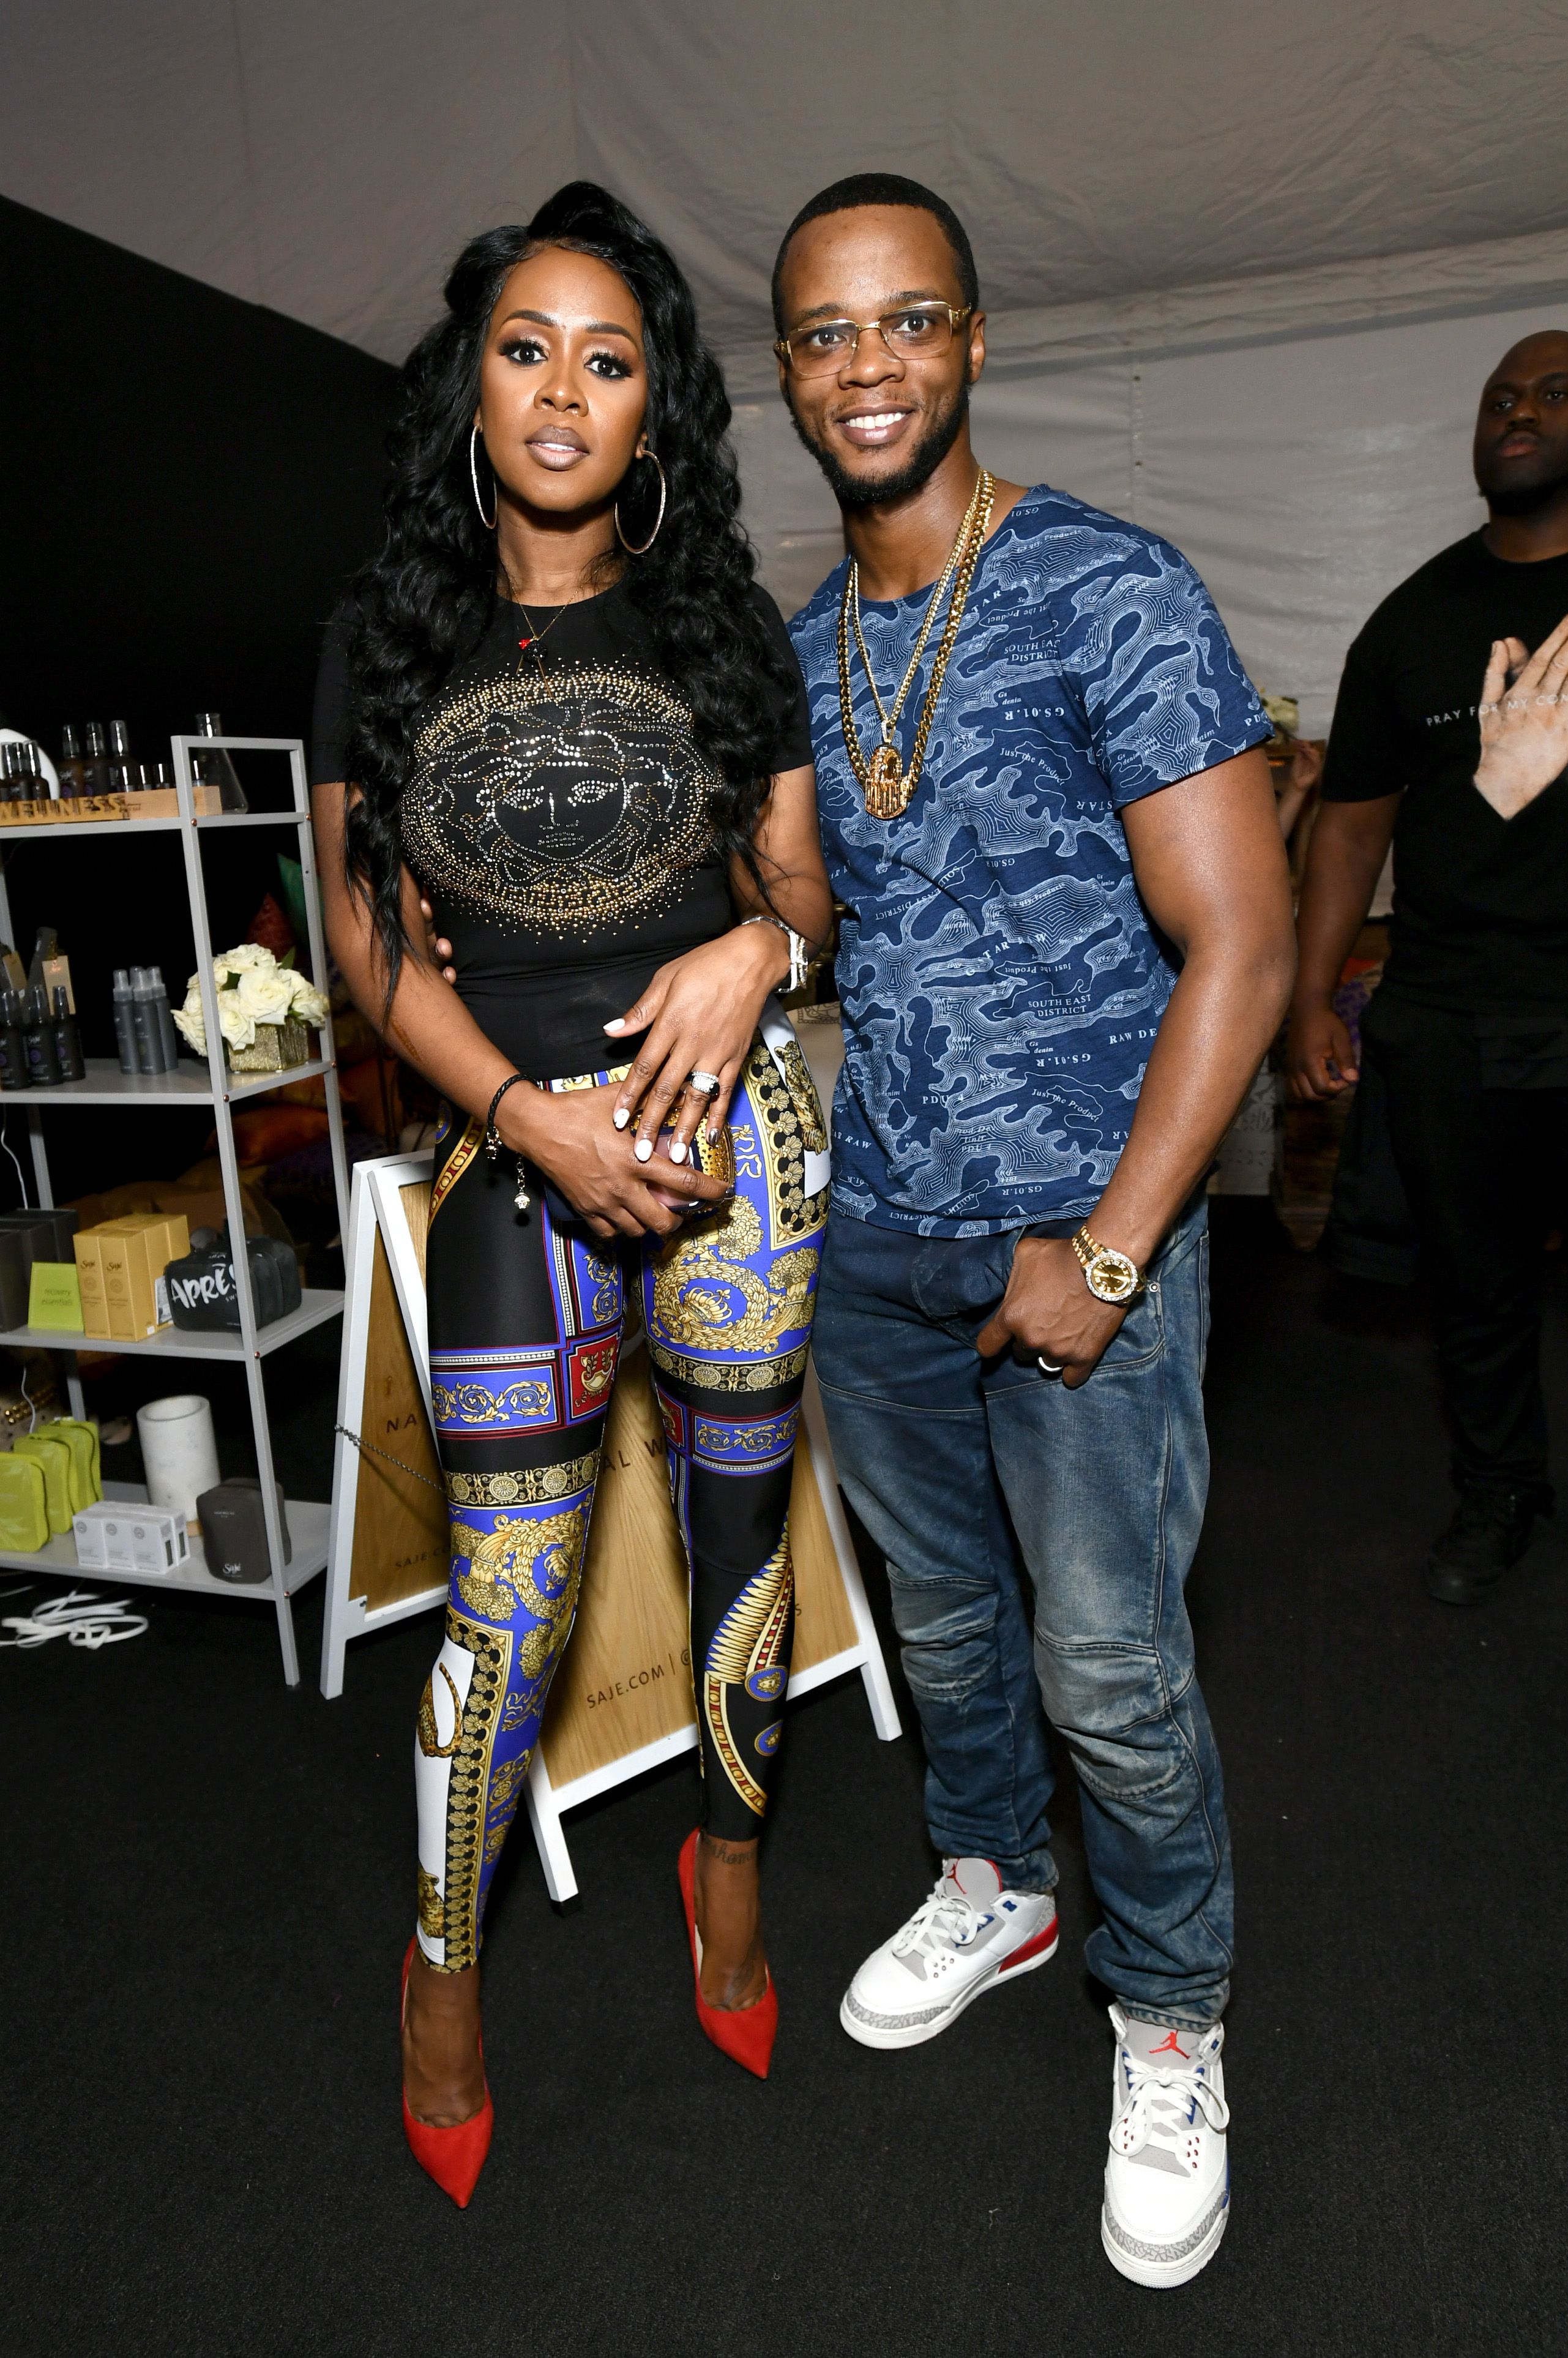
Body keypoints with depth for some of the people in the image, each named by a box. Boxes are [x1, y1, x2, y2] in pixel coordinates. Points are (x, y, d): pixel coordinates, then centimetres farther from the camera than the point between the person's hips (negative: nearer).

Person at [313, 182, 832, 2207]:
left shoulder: (721, 626, 6)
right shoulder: (388, 635, 5)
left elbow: (803, 878, 10)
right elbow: (366, 933, 3)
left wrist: (756, 942, -15)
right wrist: (529, 1115, -10)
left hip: (730, 1113, 1)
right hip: (509, 1142, -1)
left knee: (737, 1519, 12)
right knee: (508, 1589, 5)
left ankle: (731, 1855, 40)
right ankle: (444, 1962, 31)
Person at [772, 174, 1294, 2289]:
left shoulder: (1108, 593, -11)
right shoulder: (801, 647, 9)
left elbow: (1242, 948, -15)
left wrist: (1106, 1251, -18)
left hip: (1085, 1235, -5)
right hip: (873, 1235, 6)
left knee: (1113, 1670, 4)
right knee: (939, 1601, 20)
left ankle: (1171, 2018, 31)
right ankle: (995, 1887, 46)